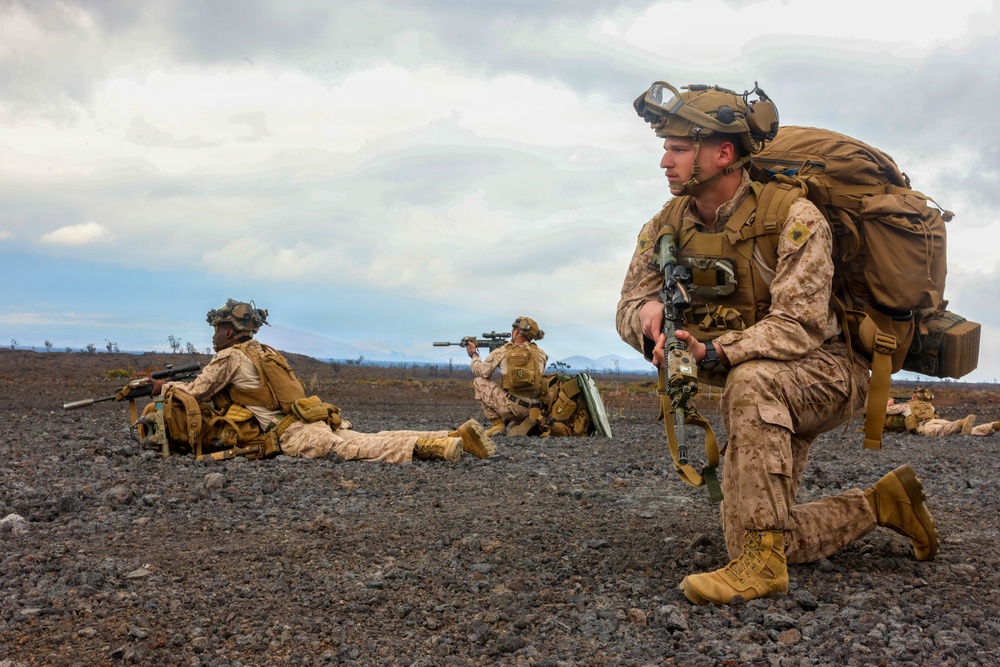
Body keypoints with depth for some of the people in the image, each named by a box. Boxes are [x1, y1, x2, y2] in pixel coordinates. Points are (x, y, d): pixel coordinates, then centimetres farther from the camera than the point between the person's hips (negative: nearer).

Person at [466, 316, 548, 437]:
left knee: (478, 382, 12)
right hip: (534, 409, 5)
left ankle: (497, 424, 6)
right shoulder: (540, 354, 8)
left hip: (513, 407, -5)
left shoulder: (501, 352, -2)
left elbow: (481, 372, 5)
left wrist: (474, 354, 25)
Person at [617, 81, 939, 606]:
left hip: (825, 371, -6)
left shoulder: (793, 218, -23)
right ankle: (881, 504, 23)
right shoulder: (668, 225, -5)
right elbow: (629, 303, -8)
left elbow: (798, 326, -31)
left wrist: (713, 352, -45)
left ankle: (762, 562, -33)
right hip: (763, 401, 6)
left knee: (751, 380, -42)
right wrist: (648, 315, -34)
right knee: (748, 542, 2)